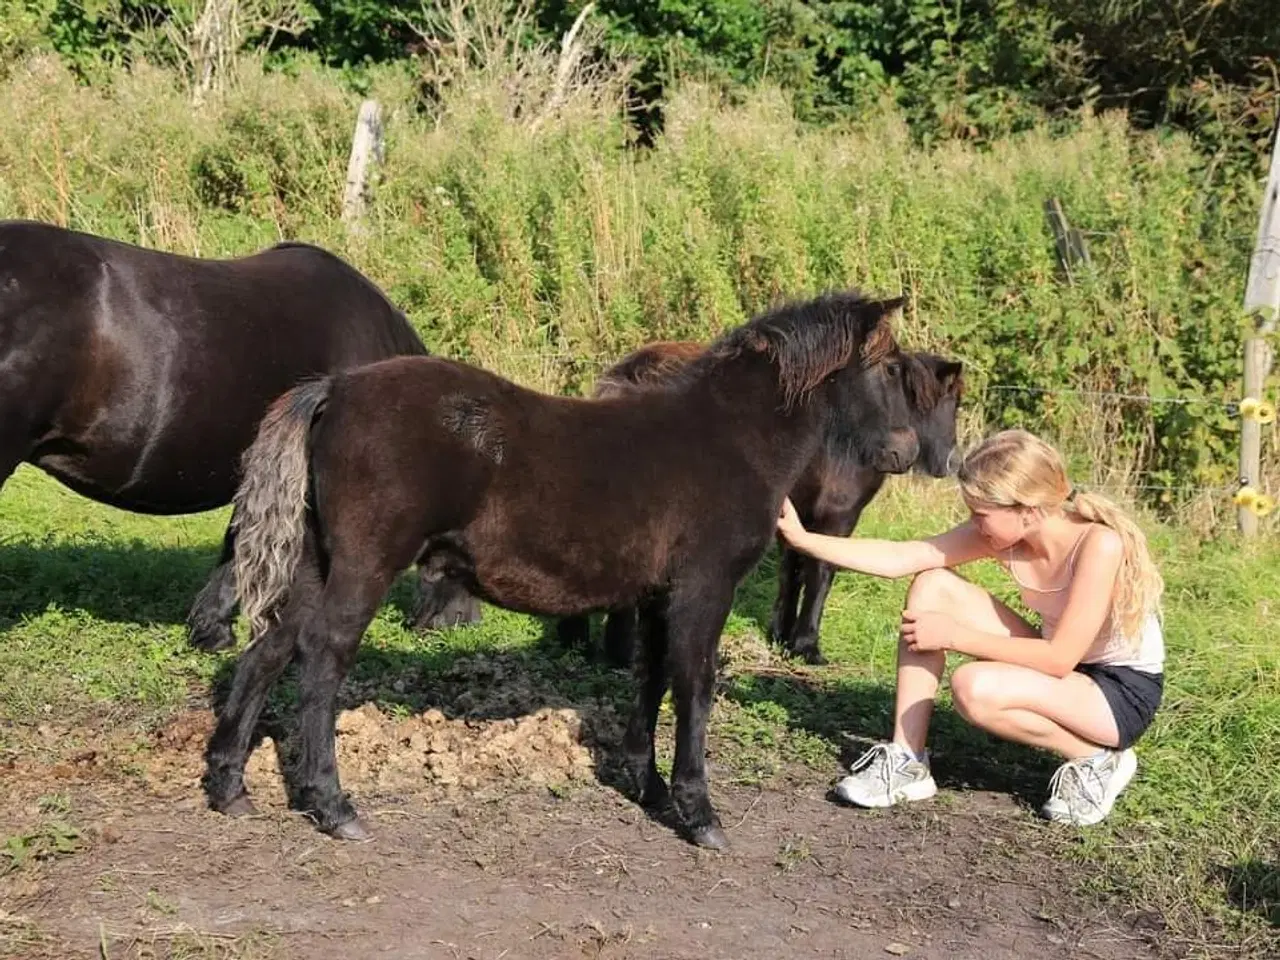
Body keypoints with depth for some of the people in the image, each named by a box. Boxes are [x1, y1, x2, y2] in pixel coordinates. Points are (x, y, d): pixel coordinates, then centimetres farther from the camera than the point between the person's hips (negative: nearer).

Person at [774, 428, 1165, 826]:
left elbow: (1059, 659, -29)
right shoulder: (1001, 533, -9)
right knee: (932, 586, -8)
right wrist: (803, 539, -17)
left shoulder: (1099, 543, -29)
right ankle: (907, 762, -6)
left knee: (975, 688, -33)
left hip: (1123, 695, -7)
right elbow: (900, 558, -11)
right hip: (1063, 672, 7)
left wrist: (954, 635, -23)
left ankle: (1098, 759, -7)